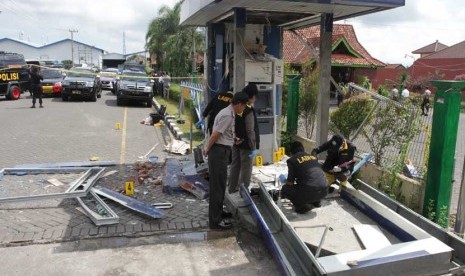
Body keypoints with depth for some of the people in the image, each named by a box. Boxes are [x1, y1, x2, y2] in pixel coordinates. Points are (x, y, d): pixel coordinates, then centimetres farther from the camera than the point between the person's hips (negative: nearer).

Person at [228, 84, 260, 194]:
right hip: (246, 145, -8)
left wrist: (235, 138, 16)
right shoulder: (249, 111, -19)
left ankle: (232, 188, 29)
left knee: (235, 165, 17)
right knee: (246, 168, 3)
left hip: (236, 143, 8)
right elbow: (250, 131, -20)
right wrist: (253, 147, -16)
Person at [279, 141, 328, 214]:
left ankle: (302, 206, 2)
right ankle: (316, 201, 24)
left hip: (310, 192, -7)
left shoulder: (292, 160, 1)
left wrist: (285, 181, 26)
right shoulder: (312, 156, 18)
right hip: (324, 191, 7)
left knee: (285, 189, 13)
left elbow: (290, 182, 2)